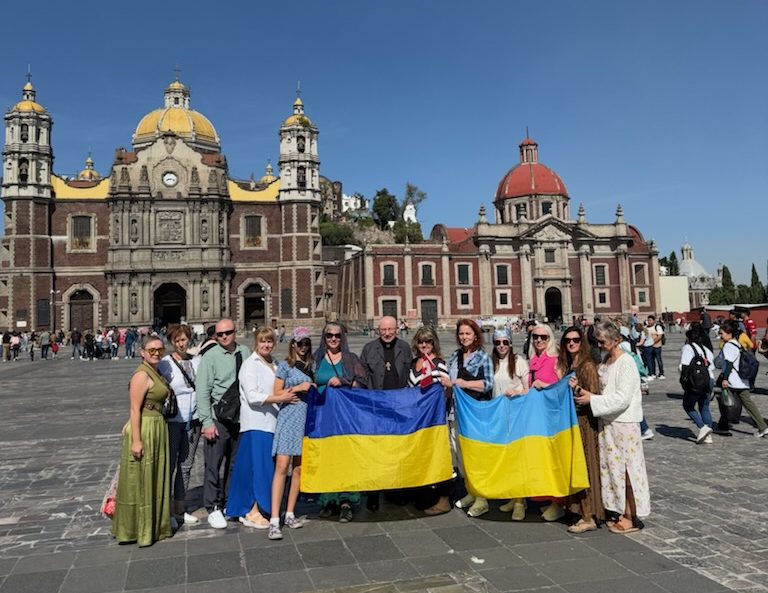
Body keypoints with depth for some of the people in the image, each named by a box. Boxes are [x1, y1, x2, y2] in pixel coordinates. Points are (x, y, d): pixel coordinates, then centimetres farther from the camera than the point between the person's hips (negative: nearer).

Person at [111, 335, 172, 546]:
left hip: (158, 429, 9)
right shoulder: (142, 375, -16)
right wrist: (136, 440, -21)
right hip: (143, 429, -9)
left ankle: (153, 526, 28)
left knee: (156, 479, 16)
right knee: (140, 481, 2)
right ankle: (137, 529, 15)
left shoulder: (156, 373, 12)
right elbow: (135, 410, -19)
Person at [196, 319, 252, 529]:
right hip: (218, 418, -4)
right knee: (214, 464, 0)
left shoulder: (245, 352, 3)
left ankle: (229, 503, 31)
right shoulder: (210, 357, -8)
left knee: (236, 462, 15)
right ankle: (213, 509, 15)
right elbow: (202, 392, -10)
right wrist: (207, 422, -15)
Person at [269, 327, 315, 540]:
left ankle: (290, 514, 17)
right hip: (288, 418, -5)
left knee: (299, 468, 6)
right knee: (282, 467, -11)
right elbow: (277, 393, -1)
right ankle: (274, 520, -12)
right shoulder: (284, 365, 3)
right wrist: (298, 388, -9)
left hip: (307, 419, 5)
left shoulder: (310, 366, 15)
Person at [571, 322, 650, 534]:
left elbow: (622, 399, -20)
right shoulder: (604, 363, 9)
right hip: (608, 422, 8)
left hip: (624, 423, -8)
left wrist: (592, 399, -21)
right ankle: (621, 512, 24)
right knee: (612, 466, 13)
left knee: (626, 468, 0)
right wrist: (580, 388, -2)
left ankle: (632, 517, 11)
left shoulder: (626, 363, -15)